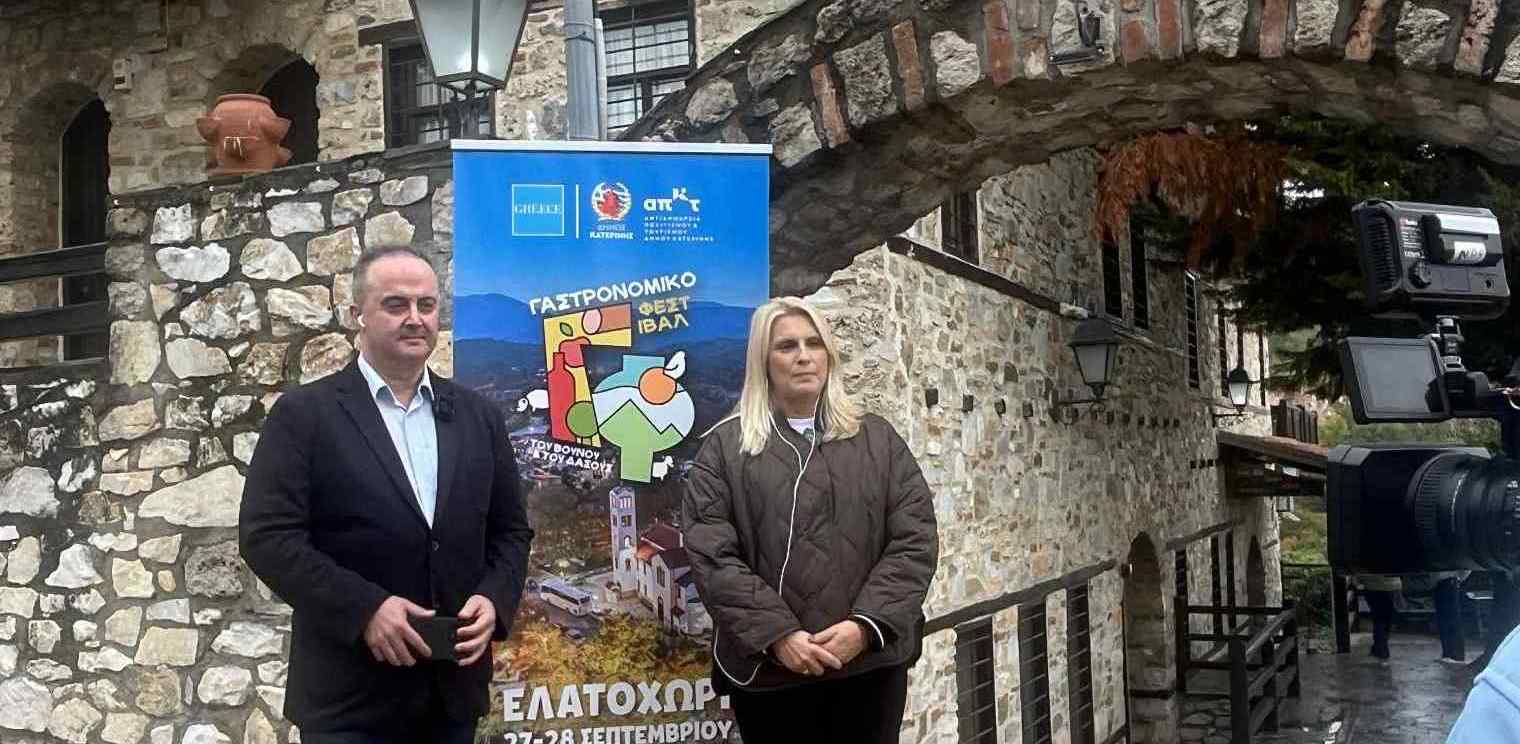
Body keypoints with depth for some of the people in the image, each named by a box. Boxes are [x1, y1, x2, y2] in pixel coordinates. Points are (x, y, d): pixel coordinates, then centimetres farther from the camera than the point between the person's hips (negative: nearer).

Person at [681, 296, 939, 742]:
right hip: (768, 667, -1)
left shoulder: (877, 438, 9)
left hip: (871, 661, 2)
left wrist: (866, 626, -12)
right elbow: (711, 554, -5)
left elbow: (915, 540, 1)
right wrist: (776, 634, -16)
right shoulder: (724, 447, 3)